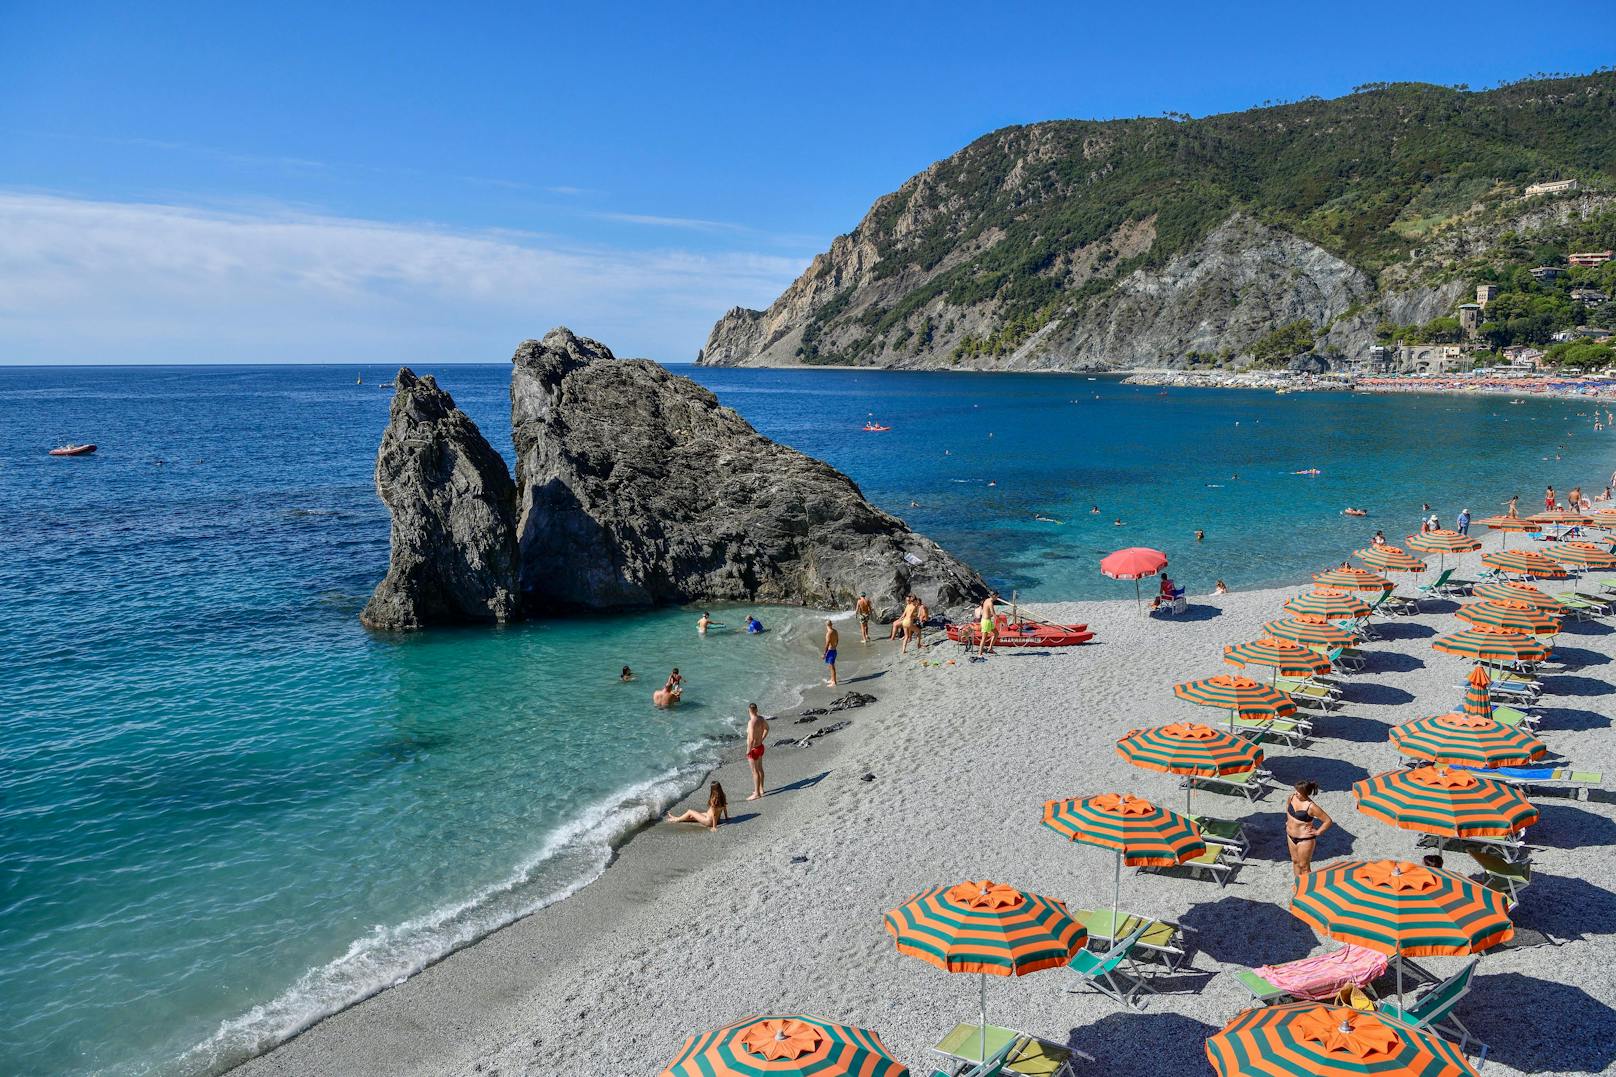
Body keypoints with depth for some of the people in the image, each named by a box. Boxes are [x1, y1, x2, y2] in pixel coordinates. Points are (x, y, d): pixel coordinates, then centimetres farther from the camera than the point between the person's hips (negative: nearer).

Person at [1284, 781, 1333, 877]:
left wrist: (1317, 832, -17)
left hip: (1304, 839, -7)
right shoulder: (1292, 797, -9)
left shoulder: (1311, 807, -28)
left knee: (1304, 866, 6)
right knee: (1295, 861, 21)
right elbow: (1287, 803, 18)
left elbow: (1328, 821, -23)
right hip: (1291, 836, 7)